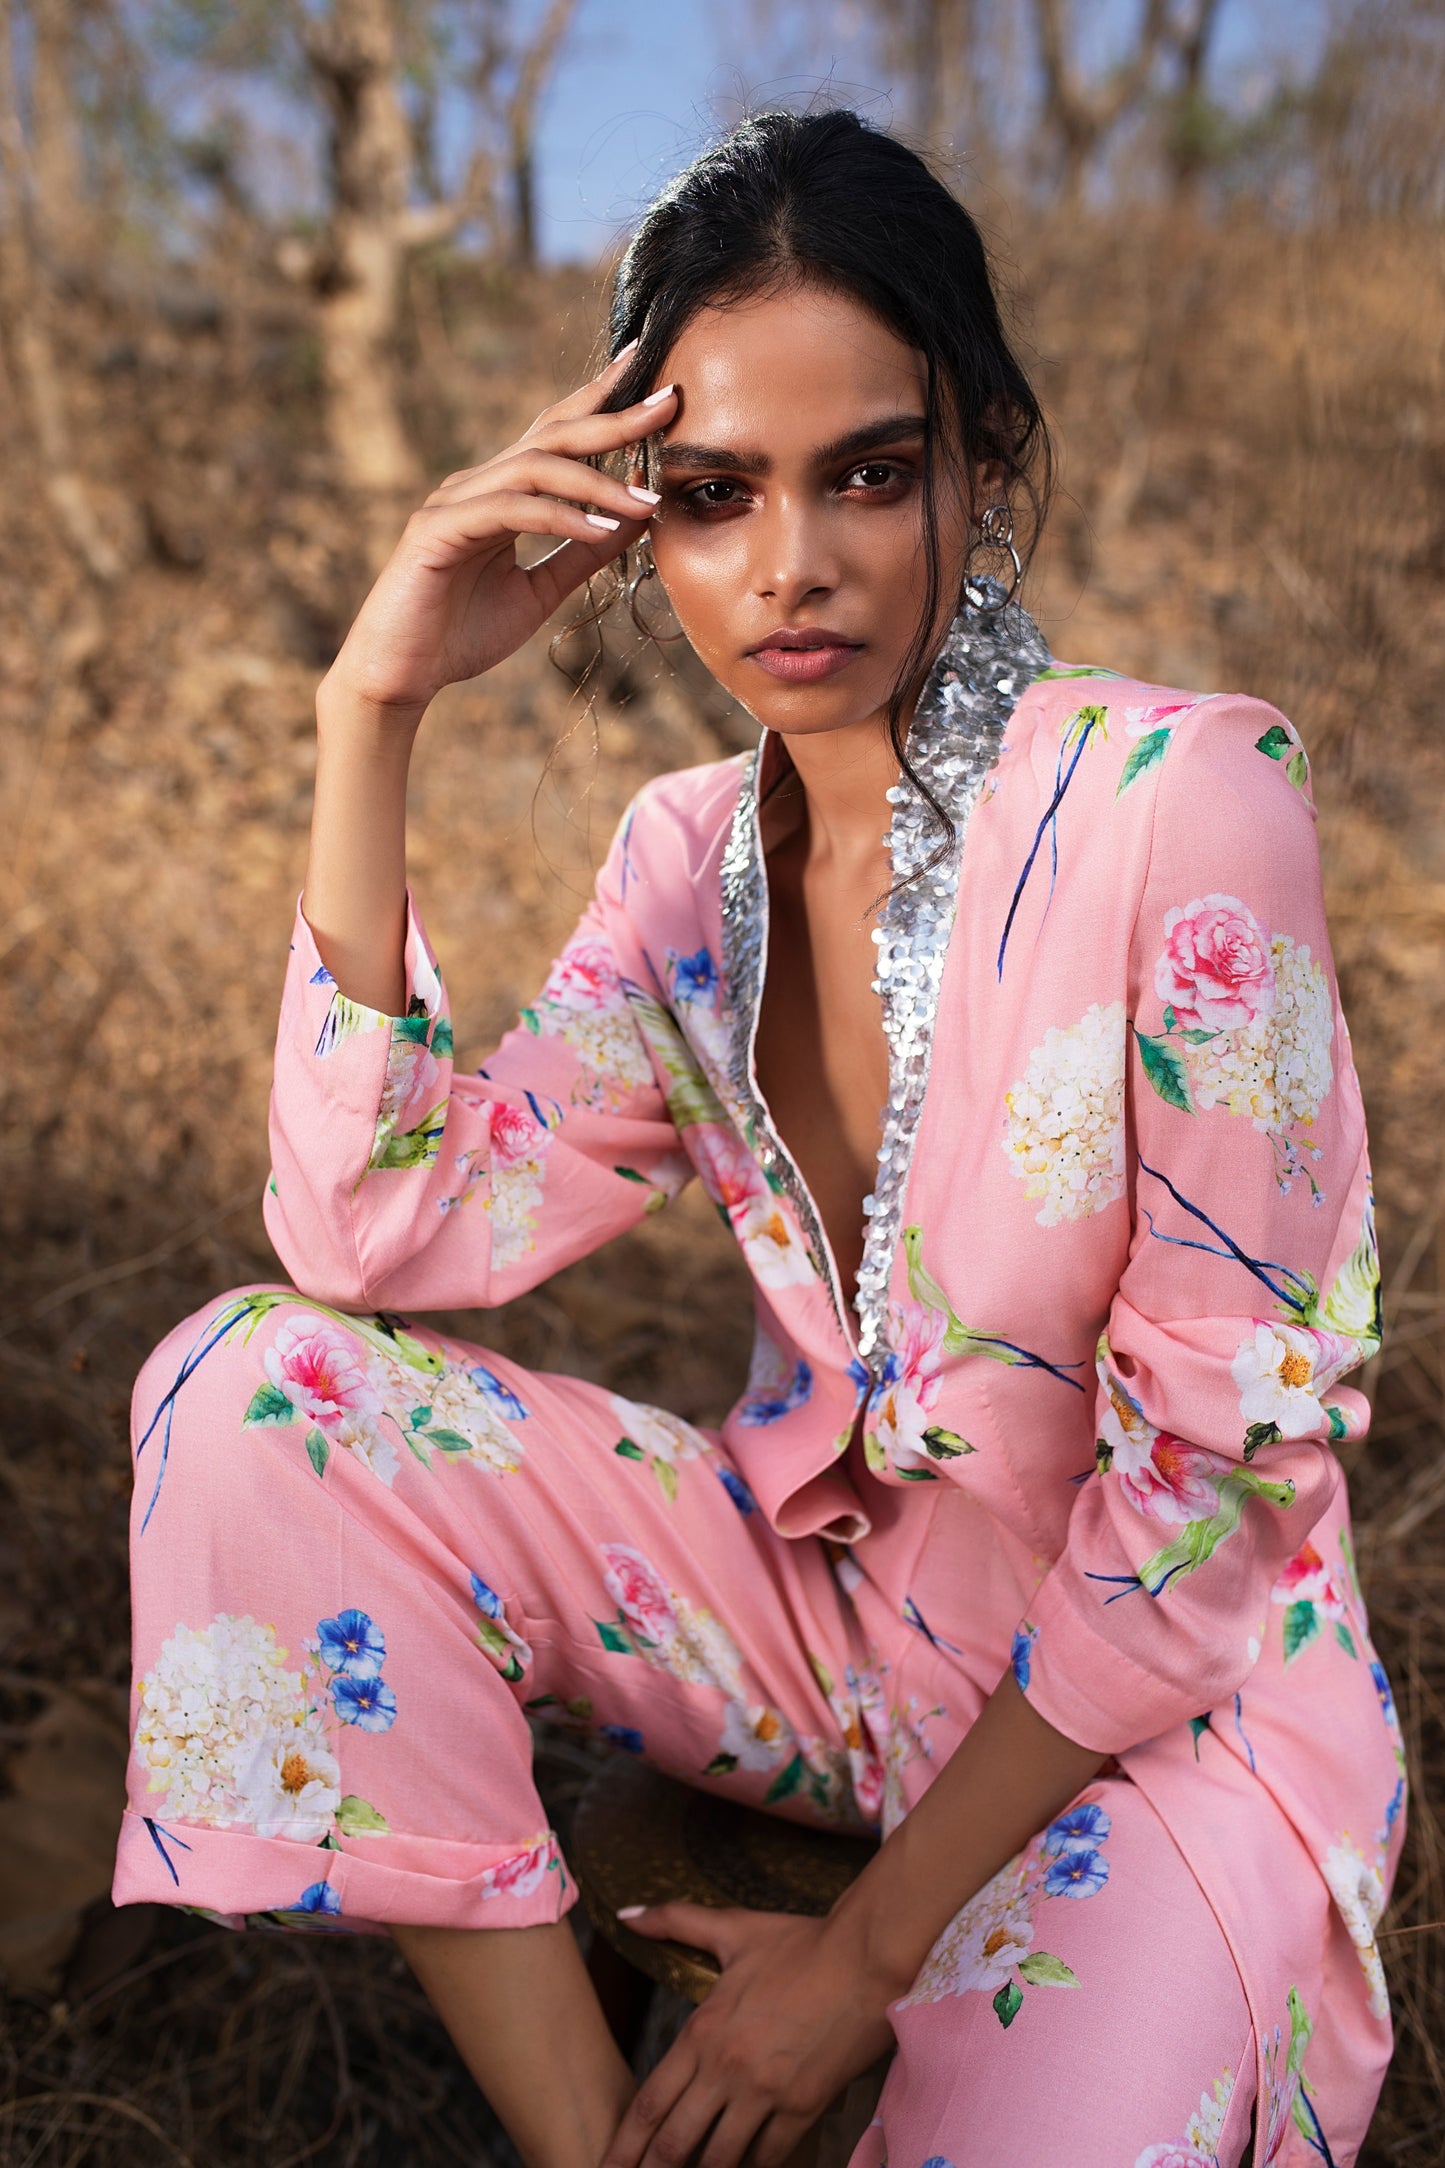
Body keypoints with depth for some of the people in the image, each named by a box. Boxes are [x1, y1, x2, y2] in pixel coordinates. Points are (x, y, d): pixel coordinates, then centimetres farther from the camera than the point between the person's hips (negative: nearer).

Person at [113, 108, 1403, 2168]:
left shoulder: (1181, 800, -20)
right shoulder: (694, 856, -2)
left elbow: (1217, 1460, -18)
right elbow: (376, 1238, -11)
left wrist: (880, 1942, -13)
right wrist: (371, 715, -16)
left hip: (1166, 1692, -4)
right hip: (824, 1594, 5)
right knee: (255, 1388, -12)